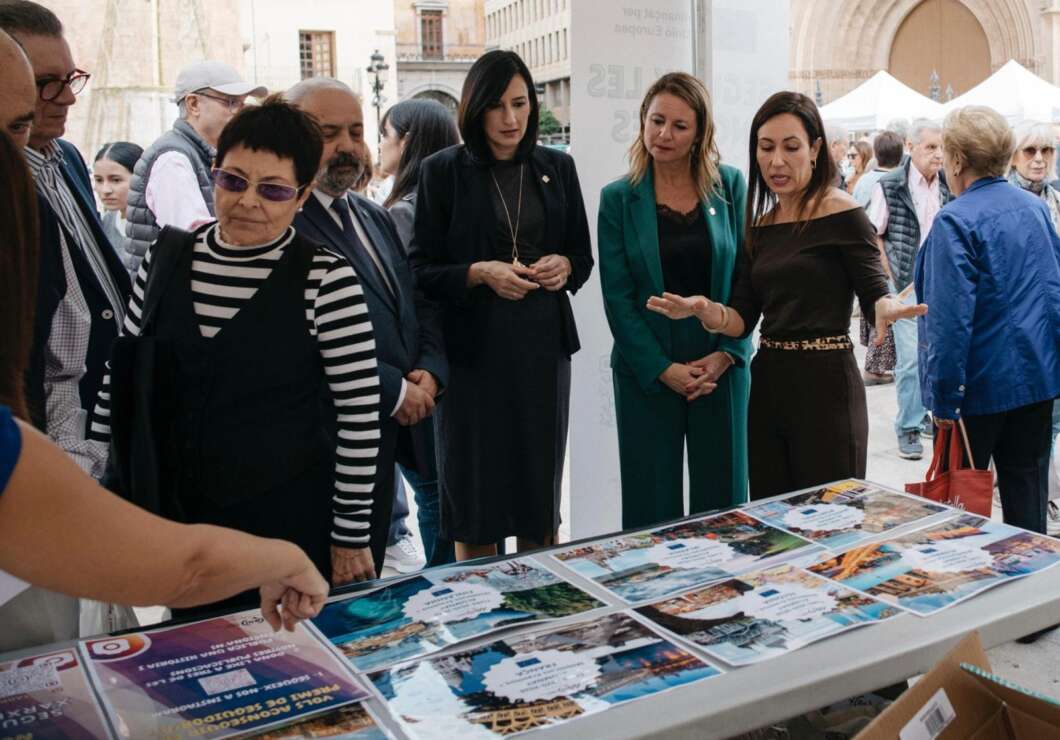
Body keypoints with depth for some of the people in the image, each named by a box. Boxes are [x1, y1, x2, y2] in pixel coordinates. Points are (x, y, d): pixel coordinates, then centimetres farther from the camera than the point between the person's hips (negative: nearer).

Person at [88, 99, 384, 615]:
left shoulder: (326, 279, -12)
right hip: (171, 517, 4)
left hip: (289, 526, -4)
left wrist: (351, 537, -8)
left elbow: (360, 414, -10)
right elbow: (121, 379, 9)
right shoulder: (165, 258, 2)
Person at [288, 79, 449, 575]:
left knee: (368, 568, 18)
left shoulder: (376, 217, 16)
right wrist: (397, 392, -14)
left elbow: (419, 303, 19)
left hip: (395, 431, 8)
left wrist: (430, 373, 0)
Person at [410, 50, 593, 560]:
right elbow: (422, 270, -2)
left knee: (540, 481, 10)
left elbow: (584, 257, 14)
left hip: (543, 343, 3)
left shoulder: (557, 168, 9)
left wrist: (564, 265, -8)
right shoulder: (443, 171, -1)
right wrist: (480, 273, -18)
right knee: (475, 488, 3)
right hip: (474, 347, -3)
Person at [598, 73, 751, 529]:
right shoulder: (619, 198, 0)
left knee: (721, 497, 8)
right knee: (652, 501, 6)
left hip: (721, 368, 1)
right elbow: (617, 296, -3)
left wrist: (727, 354, -8)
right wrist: (664, 369, -11)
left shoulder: (729, 186, 3)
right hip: (647, 374, -1)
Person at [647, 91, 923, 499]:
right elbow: (742, 320, 7)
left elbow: (875, 296, -9)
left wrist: (887, 309, -32)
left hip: (826, 383, -6)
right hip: (768, 382, 6)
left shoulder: (841, 212, -7)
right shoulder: (760, 225, 10)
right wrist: (702, 309, -13)